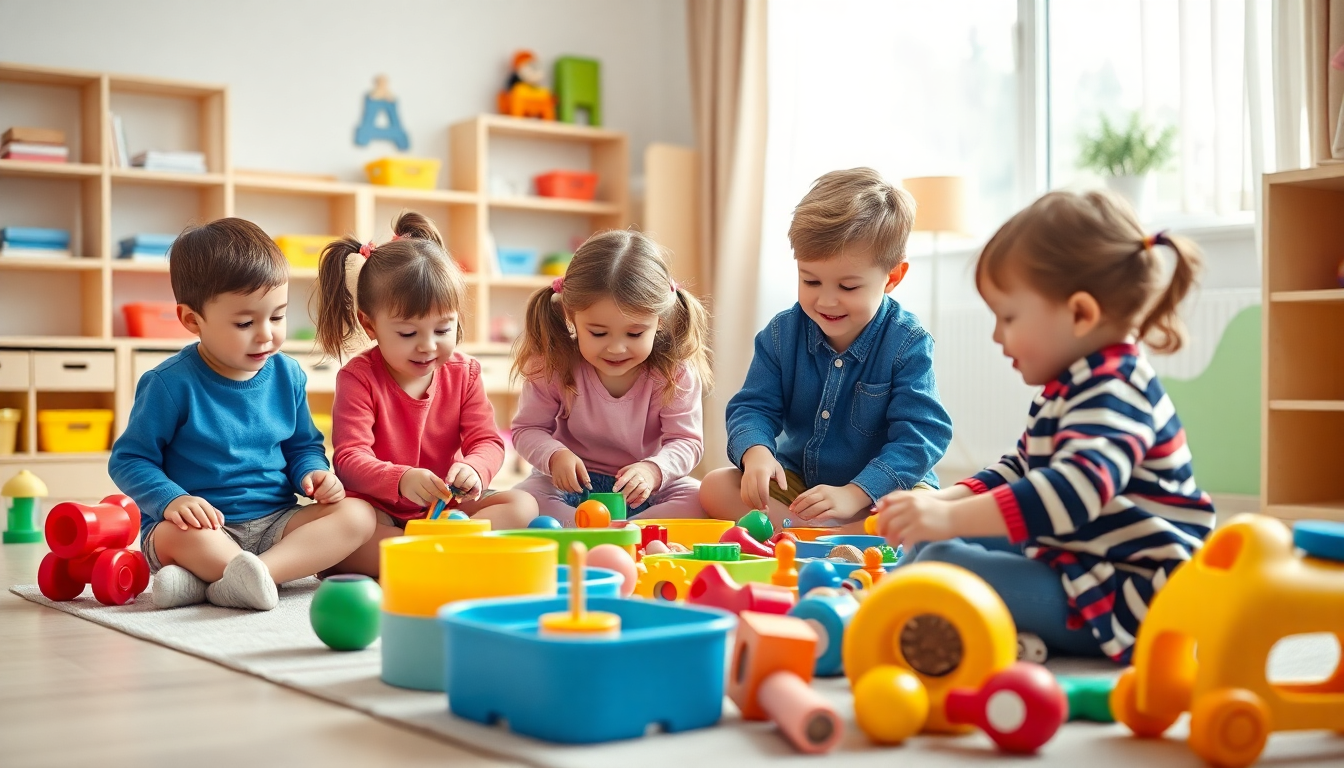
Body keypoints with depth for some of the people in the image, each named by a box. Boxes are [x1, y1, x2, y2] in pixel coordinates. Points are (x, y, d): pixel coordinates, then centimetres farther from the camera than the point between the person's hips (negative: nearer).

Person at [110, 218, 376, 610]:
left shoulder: (287, 375, 7)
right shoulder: (172, 383, -8)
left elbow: (304, 445, 20)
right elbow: (128, 460, -4)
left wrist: (314, 473, -4)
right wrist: (172, 500, -23)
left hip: (275, 525, 6)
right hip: (206, 527, -5)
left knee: (358, 514, -19)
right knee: (176, 533, -38)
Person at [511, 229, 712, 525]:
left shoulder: (675, 371, -16)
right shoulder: (554, 365, -14)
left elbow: (686, 441, -13)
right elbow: (527, 429, -5)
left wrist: (654, 470, -35)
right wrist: (555, 456, -27)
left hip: (645, 489, 0)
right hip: (574, 485, 0)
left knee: (700, 500, -28)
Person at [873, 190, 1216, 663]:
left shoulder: (1113, 392, -20)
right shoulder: (1069, 390, 16)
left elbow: (1075, 490, -37)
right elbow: (1018, 471, 25)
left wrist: (953, 518, -43)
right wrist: (940, 502, 7)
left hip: (1128, 598, -12)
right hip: (1071, 563, 12)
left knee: (945, 563, -27)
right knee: (933, 543, 16)